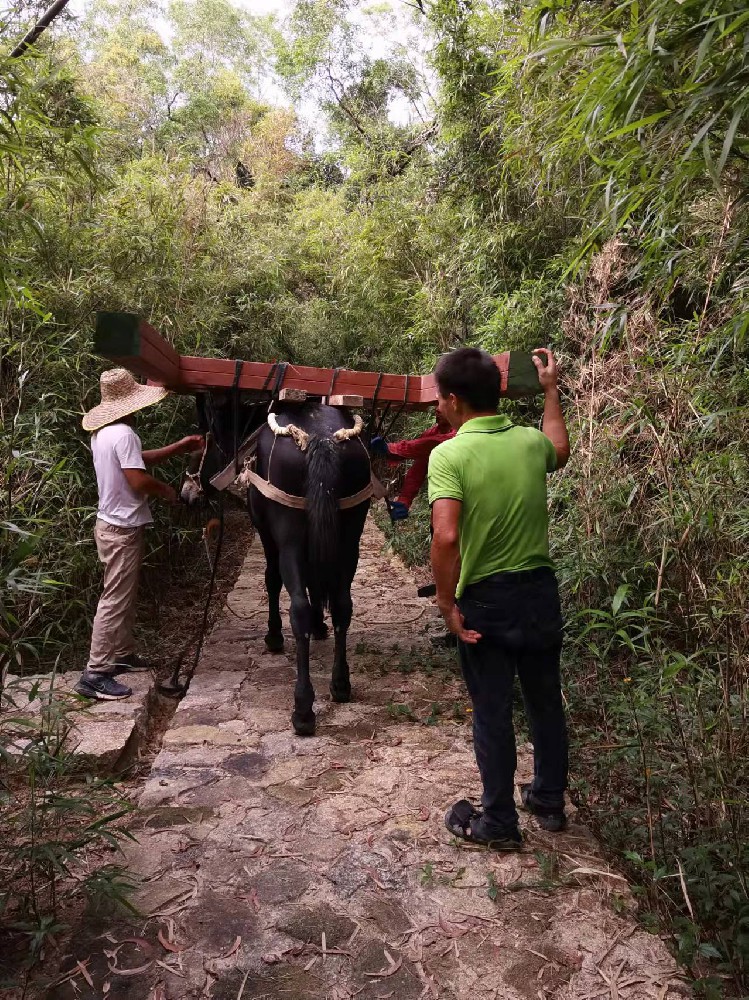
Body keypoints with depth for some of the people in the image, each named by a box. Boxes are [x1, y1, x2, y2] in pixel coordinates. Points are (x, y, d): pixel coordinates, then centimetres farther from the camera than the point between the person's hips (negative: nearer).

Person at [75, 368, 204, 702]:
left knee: (124, 596, 20)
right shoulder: (123, 434, -21)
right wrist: (167, 490, -6)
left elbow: (138, 459, 19)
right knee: (115, 600, -6)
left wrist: (181, 447, 18)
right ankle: (94, 674, -1)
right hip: (122, 529, -10)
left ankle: (121, 654, 32)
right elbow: (139, 481, -26)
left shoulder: (103, 432, 9)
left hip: (113, 524, 10)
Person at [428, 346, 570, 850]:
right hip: (540, 591, 5)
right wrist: (550, 389, 32)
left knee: (493, 714, 10)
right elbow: (561, 450, 24)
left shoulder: (449, 454, -18)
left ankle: (499, 823, 27)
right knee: (546, 702, 20)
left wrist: (446, 603, -17)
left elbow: (446, 537, -30)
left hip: (486, 601, -5)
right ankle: (550, 801, 39)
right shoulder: (532, 441, -2)